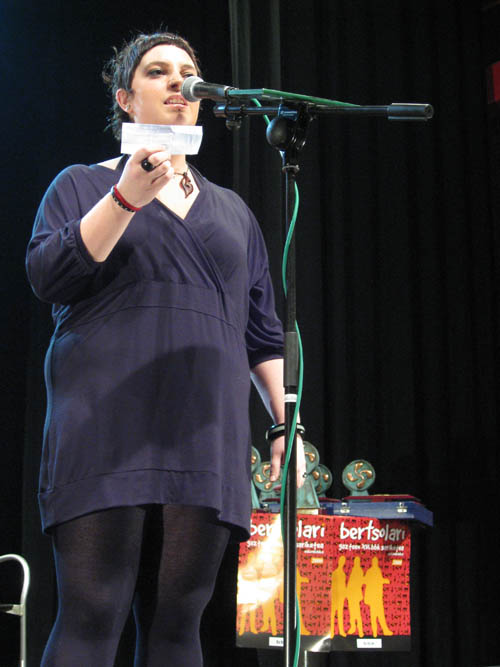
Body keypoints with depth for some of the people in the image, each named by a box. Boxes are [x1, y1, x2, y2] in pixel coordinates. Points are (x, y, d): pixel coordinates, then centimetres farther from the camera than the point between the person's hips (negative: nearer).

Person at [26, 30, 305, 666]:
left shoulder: (231, 209, 25)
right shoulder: (82, 185, 15)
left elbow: (262, 331, 22)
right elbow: (47, 276, -2)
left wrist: (286, 421, 11)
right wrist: (126, 198, -12)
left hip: (204, 437, 3)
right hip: (108, 424, -3)